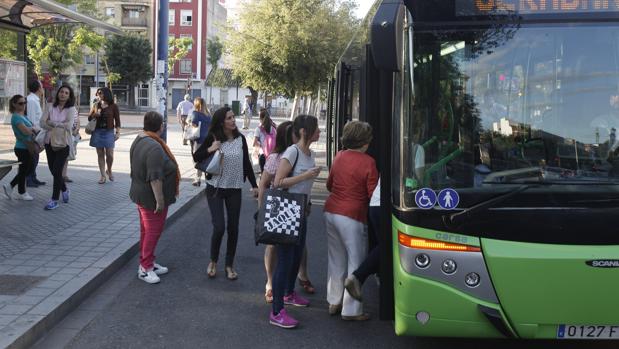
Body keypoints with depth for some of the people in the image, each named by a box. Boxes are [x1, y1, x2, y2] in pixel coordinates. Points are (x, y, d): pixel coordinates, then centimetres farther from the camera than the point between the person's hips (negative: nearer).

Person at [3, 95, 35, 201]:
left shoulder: (23, 116, 12)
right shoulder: (16, 117, -17)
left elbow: (31, 128, 16)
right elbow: (26, 131, -26)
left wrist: (31, 129, -6)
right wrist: (33, 128, -7)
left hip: (27, 147, 9)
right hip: (22, 148, -9)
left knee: (28, 169, 16)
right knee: (23, 170, 3)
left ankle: (9, 187, 24)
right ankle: (21, 193, 17)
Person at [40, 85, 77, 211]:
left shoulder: (71, 109, -3)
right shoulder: (51, 108, 5)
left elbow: (68, 125, -16)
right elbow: (42, 123, -6)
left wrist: (52, 122, -9)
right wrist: (59, 127, -17)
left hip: (63, 144, -4)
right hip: (49, 142, 4)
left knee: (57, 171, -8)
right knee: (53, 170, 11)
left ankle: (54, 200, 2)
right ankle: (64, 189, 37)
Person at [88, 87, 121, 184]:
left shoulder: (113, 106, 0)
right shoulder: (96, 105, 10)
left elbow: (117, 120, 0)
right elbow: (89, 118, 16)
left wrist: (118, 132, -7)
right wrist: (94, 115, -5)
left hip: (108, 132, -3)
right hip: (97, 132, 3)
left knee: (109, 154, -5)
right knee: (100, 154, 3)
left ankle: (109, 171, 22)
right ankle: (102, 175, 9)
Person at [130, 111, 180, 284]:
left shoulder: (139, 140, 7)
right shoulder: (154, 148, -25)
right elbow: (155, 177, -28)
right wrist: (160, 200, -23)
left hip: (141, 193, 10)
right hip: (151, 197, -10)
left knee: (147, 230, 17)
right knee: (153, 231, -1)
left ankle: (148, 262, 28)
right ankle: (145, 268, 6)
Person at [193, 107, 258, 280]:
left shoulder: (240, 139, 0)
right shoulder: (212, 138, -8)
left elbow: (246, 163, 8)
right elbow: (196, 157, -3)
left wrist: (254, 185, 6)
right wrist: (209, 149, -21)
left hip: (234, 189, 3)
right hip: (215, 188, -3)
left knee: (233, 228, 6)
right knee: (219, 227, -10)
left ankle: (229, 265, 21)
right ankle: (213, 261, 15)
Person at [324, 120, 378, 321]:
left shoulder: (339, 157, 7)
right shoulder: (367, 162, -11)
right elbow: (373, 194, -9)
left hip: (331, 211, 7)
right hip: (351, 216, -7)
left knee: (336, 259, 18)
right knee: (355, 263, 4)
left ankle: (334, 302, 28)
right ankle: (351, 310, 9)